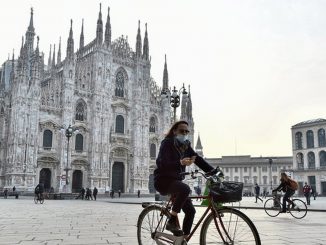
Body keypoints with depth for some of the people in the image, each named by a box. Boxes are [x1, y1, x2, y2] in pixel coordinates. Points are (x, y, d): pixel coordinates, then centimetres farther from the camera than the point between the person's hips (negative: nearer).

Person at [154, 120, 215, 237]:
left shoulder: (185, 146, 9)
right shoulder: (167, 143, -12)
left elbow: (198, 160, 3)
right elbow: (164, 163, -26)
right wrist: (180, 163, -44)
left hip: (176, 181, 7)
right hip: (163, 180, -7)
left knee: (190, 211, 0)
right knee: (185, 189, -34)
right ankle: (172, 221, -20)